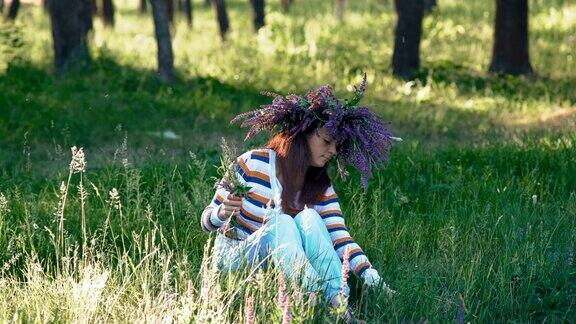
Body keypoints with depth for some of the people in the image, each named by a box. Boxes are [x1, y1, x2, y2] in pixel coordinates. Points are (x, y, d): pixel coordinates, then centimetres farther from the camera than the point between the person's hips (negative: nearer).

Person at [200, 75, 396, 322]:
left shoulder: (322, 188, 2)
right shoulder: (252, 164, -11)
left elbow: (340, 238, -9)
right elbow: (207, 221, -6)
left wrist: (372, 278, -24)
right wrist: (222, 214, -31)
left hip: (286, 263, 4)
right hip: (234, 259, -4)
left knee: (309, 217, -25)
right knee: (280, 222, -32)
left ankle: (340, 301, -40)